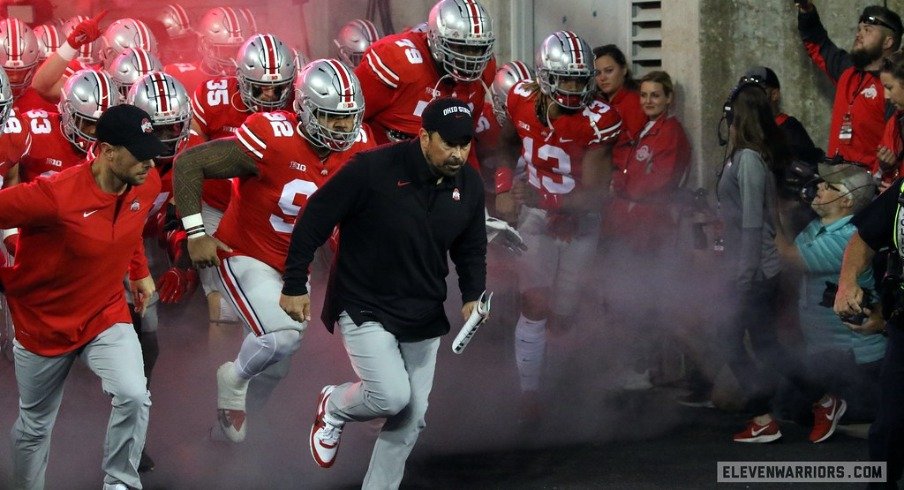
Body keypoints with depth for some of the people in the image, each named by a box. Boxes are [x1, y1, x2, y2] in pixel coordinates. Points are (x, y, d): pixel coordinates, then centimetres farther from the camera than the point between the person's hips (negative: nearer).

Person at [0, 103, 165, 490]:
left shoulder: (146, 186, -12)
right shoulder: (55, 196, -33)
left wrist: (140, 271, 15)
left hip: (106, 315, 3)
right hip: (43, 323, -3)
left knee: (133, 397, -22)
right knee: (34, 426, 15)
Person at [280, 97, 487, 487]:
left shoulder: (469, 186, -3)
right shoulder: (373, 170, -21)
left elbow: (471, 249, 13)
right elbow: (315, 218, -13)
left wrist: (472, 296, -4)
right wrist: (294, 285, -10)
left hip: (423, 317, 6)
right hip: (364, 308, -6)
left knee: (410, 420, 6)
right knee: (391, 396, -20)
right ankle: (334, 407, 14)